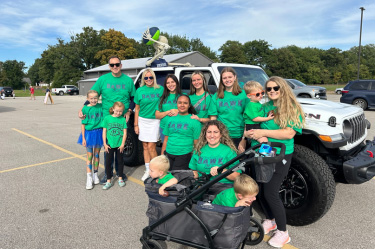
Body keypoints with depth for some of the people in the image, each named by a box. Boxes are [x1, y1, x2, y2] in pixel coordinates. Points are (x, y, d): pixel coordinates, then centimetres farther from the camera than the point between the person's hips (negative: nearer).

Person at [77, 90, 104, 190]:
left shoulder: (101, 106, -1)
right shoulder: (85, 109, -7)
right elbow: (83, 124, -4)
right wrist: (83, 138, -7)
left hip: (99, 133, 2)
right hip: (89, 133, -2)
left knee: (96, 155, 13)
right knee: (89, 156, 5)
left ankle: (95, 174, 28)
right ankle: (89, 178, 11)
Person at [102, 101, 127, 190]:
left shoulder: (123, 119, -2)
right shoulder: (107, 118, -3)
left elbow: (124, 133, -1)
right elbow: (104, 132, 0)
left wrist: (122, 144, -7)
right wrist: (105, 144, -4)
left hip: (119, 145, 0)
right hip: (110, 145, 0)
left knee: (120, 161, 12)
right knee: (108, 162, 3)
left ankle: (120, 178, 28)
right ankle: (108, 181, 14)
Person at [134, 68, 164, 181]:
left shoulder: (160, 89, -1)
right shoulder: (140, 90, 4)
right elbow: (137, 108, 7)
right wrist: (136, 124, 5)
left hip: (155, 120, -2)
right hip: (142, 120, 3)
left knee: (151, 146, -6)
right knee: (145, 146, 9)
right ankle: (148, 170, 22)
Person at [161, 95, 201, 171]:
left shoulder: (194, 121, -1)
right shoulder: (171, 119, 11)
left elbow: (196, 143, -2)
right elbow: (166, 139, 15)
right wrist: (162, 156, 12)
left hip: (184, 155, -4)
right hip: (169, 154, 4)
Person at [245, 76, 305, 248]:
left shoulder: (293, 109, -5)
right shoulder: (264, 108, 11)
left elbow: (289, 133, -17)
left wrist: (263, 132, -22)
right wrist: (249, 134, -3)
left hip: (279, 156, -5)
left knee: (271, 193, -7)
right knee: (260, 190, 12)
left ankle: (282, 232, 13)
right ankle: (269, 221, 36)